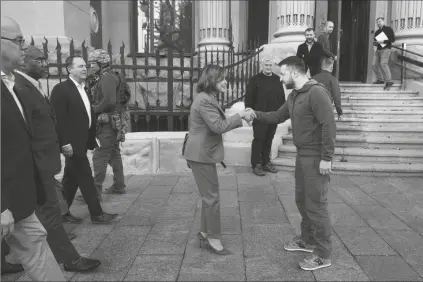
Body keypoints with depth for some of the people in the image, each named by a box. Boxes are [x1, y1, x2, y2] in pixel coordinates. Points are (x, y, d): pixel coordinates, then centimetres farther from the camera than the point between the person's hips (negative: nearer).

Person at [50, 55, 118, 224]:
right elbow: (58, 118, -17)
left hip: (81, 142, 9)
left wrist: (91, 139, 12)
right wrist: (65, 142, -21)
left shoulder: (83, 89, 15)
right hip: (72, 143, -9)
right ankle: (97, 214, 5)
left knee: (72, 179, 14)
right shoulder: (61, 89, -12)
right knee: (85, 177, -4)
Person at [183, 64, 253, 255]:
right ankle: (213, 238, 11)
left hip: (203, 153, 11)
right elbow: (219, 127, -24)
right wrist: (239, 116, -16)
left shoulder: (208, 98, 15)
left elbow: (218, 124, 15)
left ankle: (205, 233, 29)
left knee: (209, 196, 17)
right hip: (201, 155, -11)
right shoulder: (204, 100, -19)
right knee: (212, 197, -2)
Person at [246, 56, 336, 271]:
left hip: (316, 158, -9)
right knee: (302, 200, 18)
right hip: (302, 155, 9)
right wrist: (256, 114, 5)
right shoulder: (294, 96, 12)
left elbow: (328, 125, -21)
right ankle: (307, 240, 37)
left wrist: (326, 158, -22)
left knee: (316, 204, -1)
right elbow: (278, 116, 19)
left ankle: (323, 255, 13)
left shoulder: (316, 92, -17)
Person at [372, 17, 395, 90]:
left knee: (383, 64, -20)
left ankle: (389, 81, -21)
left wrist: (383, 41, -17)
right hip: (378, 50, 7)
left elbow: (393, 39, -7)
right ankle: (380, 79, 10)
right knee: (375, 64, -1)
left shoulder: (388, 29, 0)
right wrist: (375, 43, 1)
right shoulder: (377, 32, 19)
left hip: (386, 49, -7)